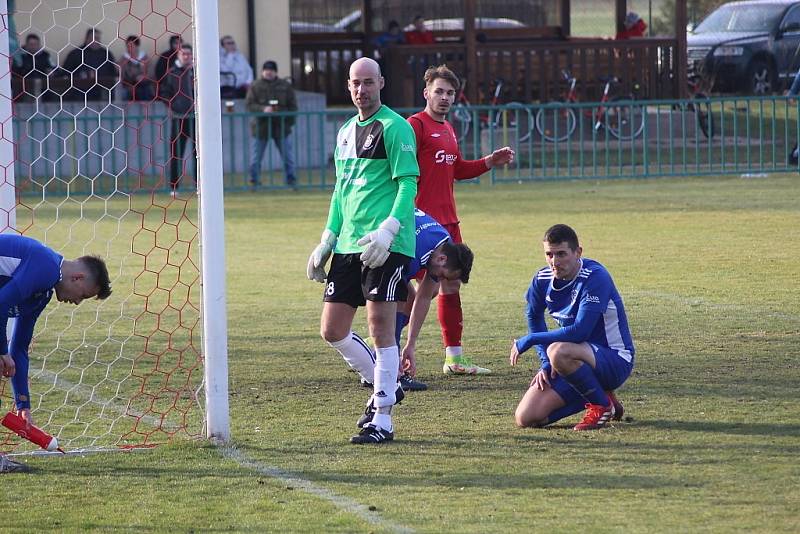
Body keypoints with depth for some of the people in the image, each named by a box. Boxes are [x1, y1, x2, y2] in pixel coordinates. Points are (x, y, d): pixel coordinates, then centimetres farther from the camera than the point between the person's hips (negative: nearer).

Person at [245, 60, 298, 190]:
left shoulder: (285, 86, 6)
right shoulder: (255, 86, 2)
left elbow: (292, 106, 7)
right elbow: (249, 104, -5)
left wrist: (289, 122, -3)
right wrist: (263, 109, -22)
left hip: (281, 126, 1)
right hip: (261, 126, -1)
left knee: (288, 157, 3)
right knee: (255, 158, 2)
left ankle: (291, 180, 13)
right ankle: (254, 182, 13)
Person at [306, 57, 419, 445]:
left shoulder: (394, 127, -6)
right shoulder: (346, 131, 18)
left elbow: (408, 185, -12)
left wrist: (387, 230, -24)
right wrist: (327, 240, 22)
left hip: (386, 246, -8)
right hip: (348, 245, 8)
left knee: (380, 326, -9)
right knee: (333, 331, 6)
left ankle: (382, 420, -4)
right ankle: (384, 387, 26)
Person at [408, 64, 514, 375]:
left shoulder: (448, 129, 18)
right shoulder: (417, 125, -10)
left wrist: (491, 162, 18)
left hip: (447, 219, 9)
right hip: (424, 219, -9)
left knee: (451, 285, 12)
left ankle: (454, 359, 18)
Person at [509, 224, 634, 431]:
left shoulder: (595, 277, -23)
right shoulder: (542, 279, -2)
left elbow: (579, 332, -30)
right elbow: (534, 318, 18)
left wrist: (528, 341, -22)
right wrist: (546, 363, 6)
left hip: (615, 361, -7)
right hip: (579, 358, 7)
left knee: (559, 351, -38)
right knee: (526, 418, -6)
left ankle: (602, 404, -12)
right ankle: (594, 396, 13)